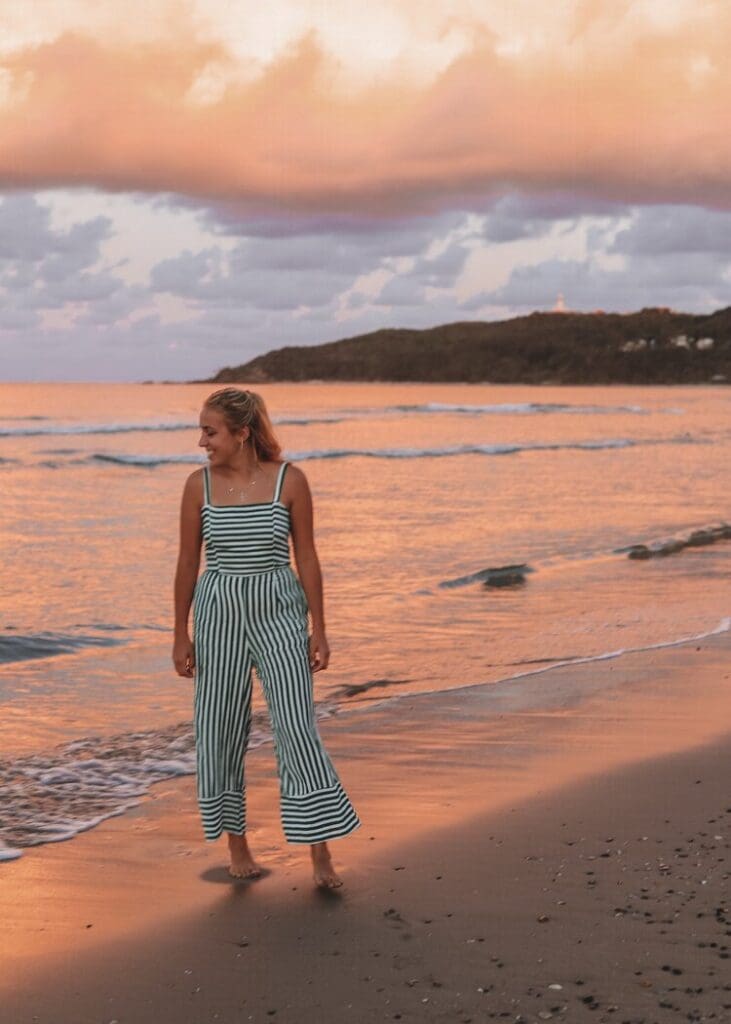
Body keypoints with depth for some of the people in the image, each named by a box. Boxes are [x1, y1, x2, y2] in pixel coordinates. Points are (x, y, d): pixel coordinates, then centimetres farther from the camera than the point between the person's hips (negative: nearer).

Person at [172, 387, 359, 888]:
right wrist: (181, 635, 5)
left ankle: (322, 855, 0)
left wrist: (319, 630, -2)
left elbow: (307, 557, -1)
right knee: (221, 729, 6)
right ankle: (236, 842, 23)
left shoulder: (289, 480, -6)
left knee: (297, 726, -7)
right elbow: (188, 562, 5)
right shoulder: (199, 484, -2)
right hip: (219, 611, 2)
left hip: (279, 611, -2)